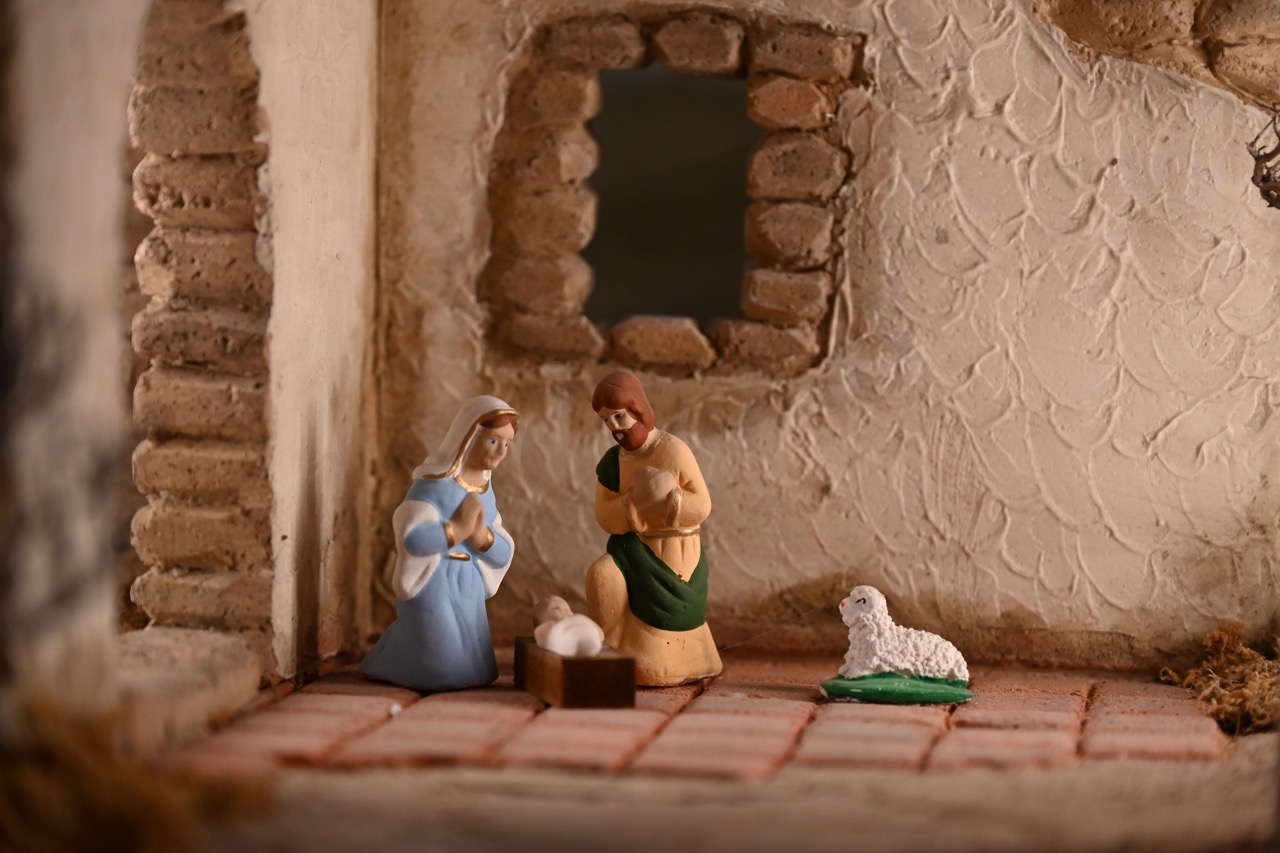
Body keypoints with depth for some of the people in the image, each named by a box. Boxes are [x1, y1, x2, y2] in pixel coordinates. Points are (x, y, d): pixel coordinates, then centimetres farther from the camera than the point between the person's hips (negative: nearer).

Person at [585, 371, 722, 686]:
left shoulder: (674, 451, -14)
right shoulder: (612, 461, 0)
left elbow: (702, 506, -13)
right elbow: (605, 517, -5)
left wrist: (666, 500, -30)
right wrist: (635, 502, -24)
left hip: (674, 555, -4)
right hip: (634, 549, 4)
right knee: (602, 575, -26)